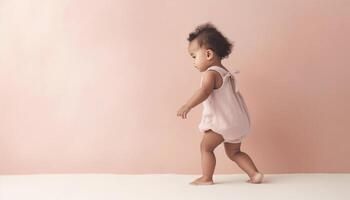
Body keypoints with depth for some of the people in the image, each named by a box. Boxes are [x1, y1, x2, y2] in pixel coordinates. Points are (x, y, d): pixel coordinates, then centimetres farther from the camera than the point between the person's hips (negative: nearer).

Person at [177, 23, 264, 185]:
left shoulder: (211, 73, -14)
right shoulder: (226, 72, 17)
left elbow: (204, 91, -34)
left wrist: (187, 106, -39)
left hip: (222, 122, -10)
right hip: (238, 121, 10)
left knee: (206, 146, 4)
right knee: (234, 152, 18)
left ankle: (206, 178, 8)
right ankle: (255, 174, 11)